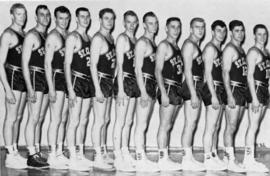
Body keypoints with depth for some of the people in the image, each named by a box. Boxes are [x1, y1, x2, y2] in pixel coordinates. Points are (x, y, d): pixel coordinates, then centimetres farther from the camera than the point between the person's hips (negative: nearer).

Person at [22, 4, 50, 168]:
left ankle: (37, 153, 15)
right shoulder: (32, 36, -7)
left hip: (47, 80, 8)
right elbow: (25, 64, -11)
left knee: (40, 119, 10)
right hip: (35, 78, -7)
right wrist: (30, 88, -17)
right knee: (34, 119, -8)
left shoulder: (48, 36, 15)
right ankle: (32, 156, -5)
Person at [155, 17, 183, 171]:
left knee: (168, 125, 10)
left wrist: (180, 91, 16)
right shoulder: (164, 45, -7)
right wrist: (164, 93, -19)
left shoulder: (177, 47, 18)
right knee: (165, 125, -7)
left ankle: (165, 158, 14)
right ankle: (163, 159, -4)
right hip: (168, 88, -8)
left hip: (177, 89, 8)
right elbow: (158, 71, -13)